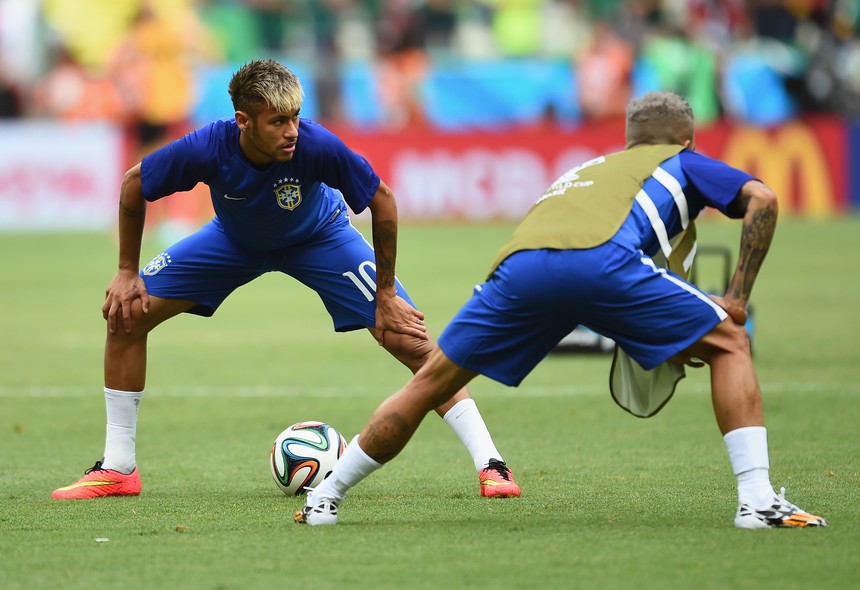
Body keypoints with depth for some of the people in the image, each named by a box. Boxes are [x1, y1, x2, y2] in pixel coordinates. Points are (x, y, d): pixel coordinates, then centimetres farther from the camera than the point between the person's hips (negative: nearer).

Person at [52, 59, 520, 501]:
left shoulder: (316, 145, -39)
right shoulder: (206, 149, -36)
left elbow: (380, 199, -22)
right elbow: (133, 185, -16)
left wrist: (385, 294, -17)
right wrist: (127, 272, -10)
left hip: (318, 237, -2)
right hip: (234, 239, 2)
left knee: (407, 338, -16)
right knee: (126, 313, -9)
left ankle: (490, 464, -8)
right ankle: (117, 469, 5)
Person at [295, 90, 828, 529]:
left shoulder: (591, 170, 46)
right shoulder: (682, 162, 33)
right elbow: (762, 198, 16)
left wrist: (659, 340, 45)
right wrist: (737, 299, 16)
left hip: (519, 265, 4)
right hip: (601, 257, -4)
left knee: (433, 382, 21)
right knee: (729, 344, 12)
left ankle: (325, 499, 26)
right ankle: (758, 501, -1)